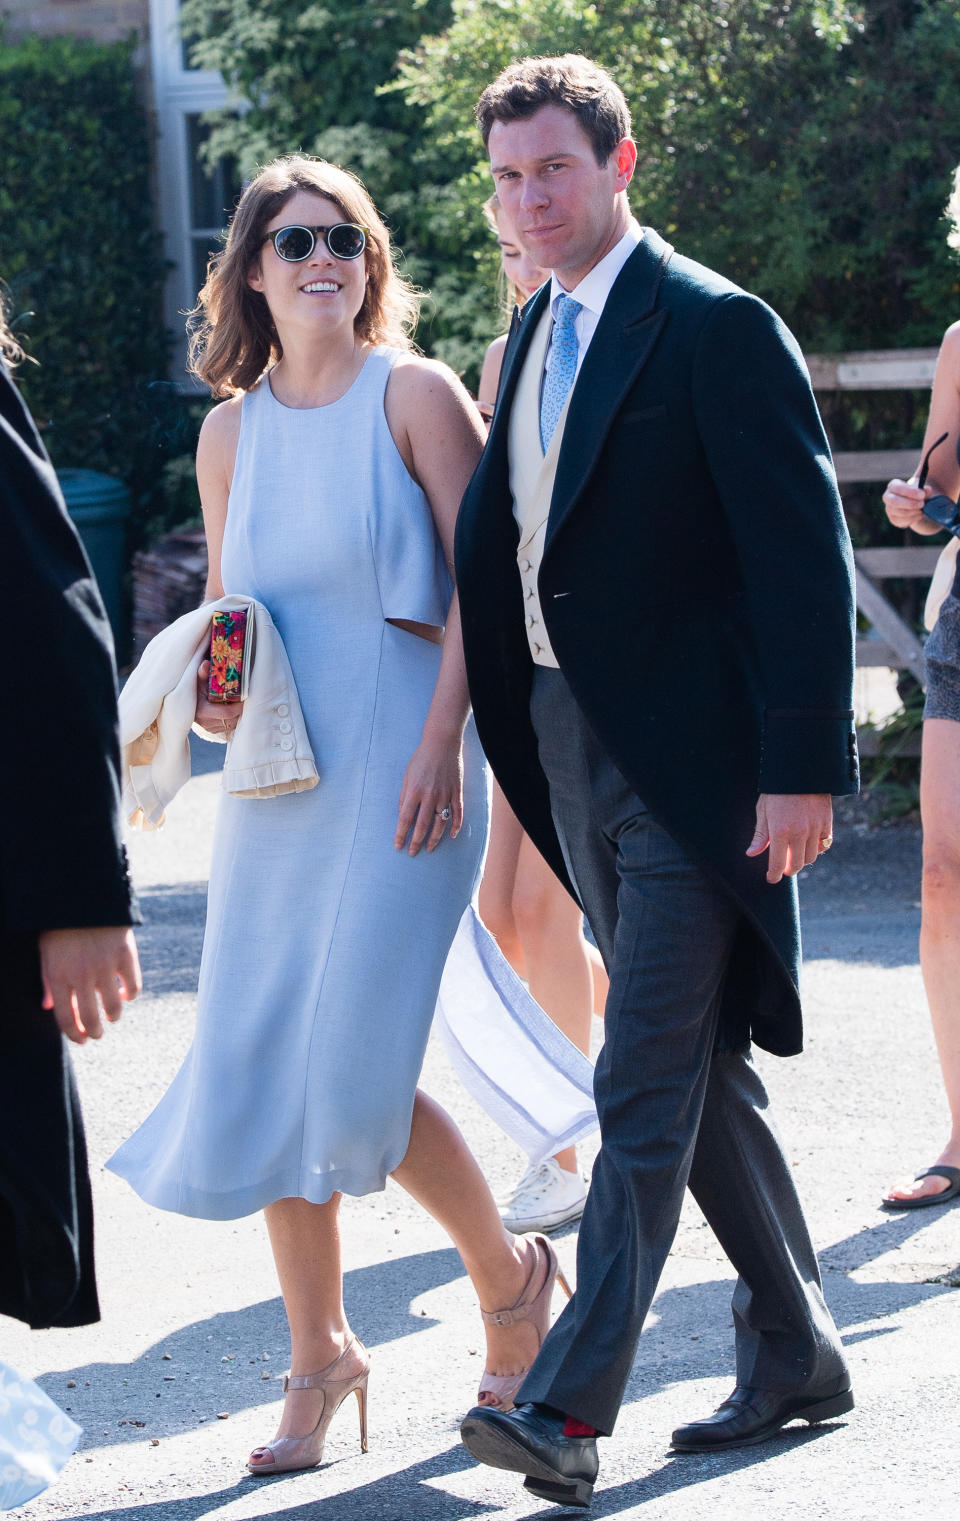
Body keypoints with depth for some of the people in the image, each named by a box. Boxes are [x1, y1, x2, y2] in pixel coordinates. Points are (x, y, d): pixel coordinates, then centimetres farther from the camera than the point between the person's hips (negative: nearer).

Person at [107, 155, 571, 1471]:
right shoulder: (232, 431, 11)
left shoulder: (414, 395, -3)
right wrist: (210, 689, -1)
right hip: (275, 776, 5)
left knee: (356, 1075, -12)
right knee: (255, 1074, 2)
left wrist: (441, 742, -16)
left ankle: (509, 1274, 14)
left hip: (398, 769, -5)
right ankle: (317, 1353, 17)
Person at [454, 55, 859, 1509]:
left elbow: (804, 556, -14)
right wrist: (506, 742, 12)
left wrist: (803, 766, -18)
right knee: (699, 1066, 15)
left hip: (692, 760, -8)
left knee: (648, 1081, -9)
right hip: (576, 747, 8)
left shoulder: (717, 327, -11)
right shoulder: (534, 332, 14)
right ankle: (796, 1351, 26)